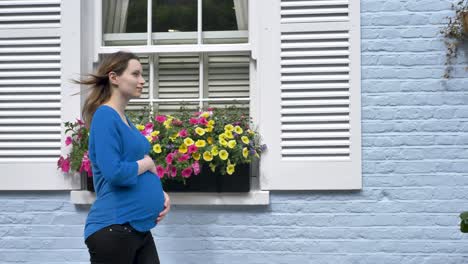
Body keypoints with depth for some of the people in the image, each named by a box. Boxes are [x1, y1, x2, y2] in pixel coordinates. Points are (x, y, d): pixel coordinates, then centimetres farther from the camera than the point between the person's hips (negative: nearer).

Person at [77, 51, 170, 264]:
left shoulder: (124, 119, 13)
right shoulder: (105, 116, -13)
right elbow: (115, 172, -24)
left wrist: (160, 194, 3)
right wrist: (147, 163, -7)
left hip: (137, 226, 9)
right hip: (113, 228, -9)